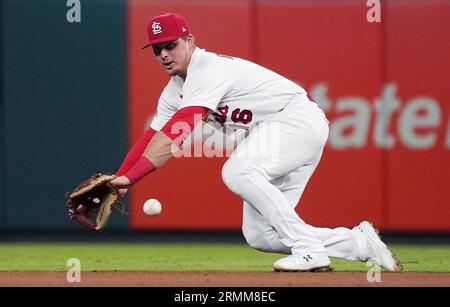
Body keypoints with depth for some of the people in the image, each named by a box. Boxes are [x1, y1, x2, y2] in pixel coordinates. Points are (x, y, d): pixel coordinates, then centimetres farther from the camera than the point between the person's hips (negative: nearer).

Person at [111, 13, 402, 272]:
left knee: (238, 171, -32)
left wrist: (130, 176, -35)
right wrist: (117, 183, -8)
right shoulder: (175, 91, 10)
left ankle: (309, 250, -27)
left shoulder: (209, 69, -20)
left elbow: (176, 133, -30)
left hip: (299, 117, -10)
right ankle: (360, 242, 11)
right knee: (258, 236, 1)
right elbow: (151, 139, 8)